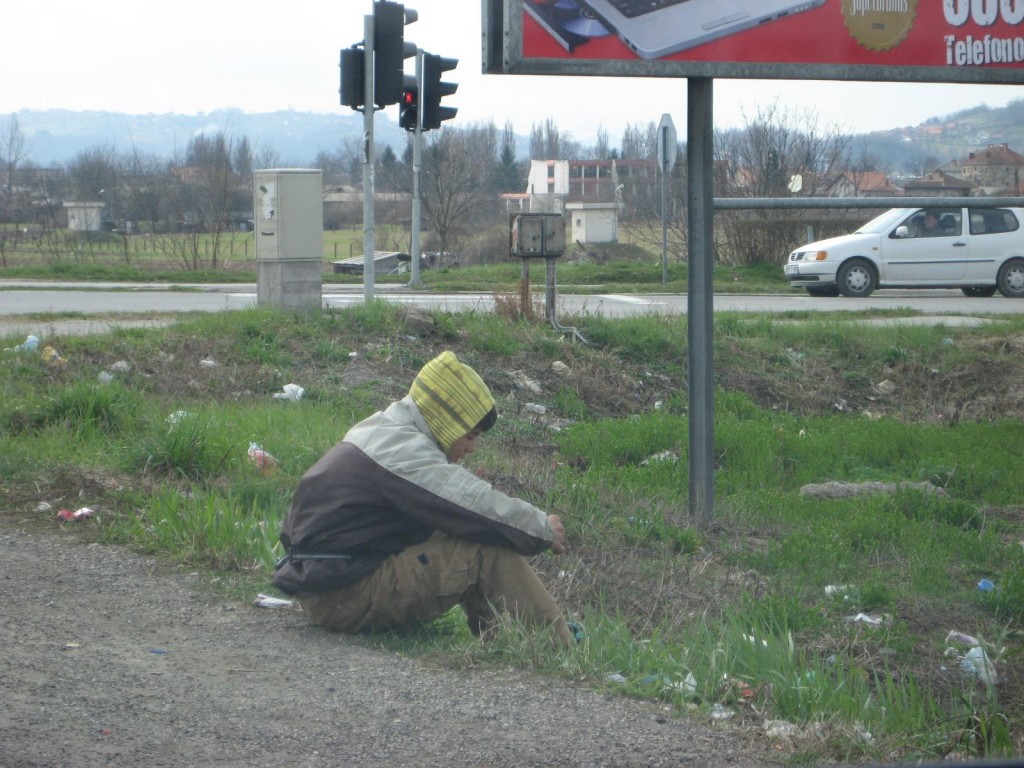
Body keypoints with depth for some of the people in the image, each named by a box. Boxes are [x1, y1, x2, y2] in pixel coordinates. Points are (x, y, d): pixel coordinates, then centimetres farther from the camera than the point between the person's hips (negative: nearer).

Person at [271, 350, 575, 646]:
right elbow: (479, 505, -22)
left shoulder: (383, 432, 16)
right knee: (492, 552, -14)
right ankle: (561, 650, -12)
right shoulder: (403, 450, -17)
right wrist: (544, 529, -8)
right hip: (343, 596, -10)